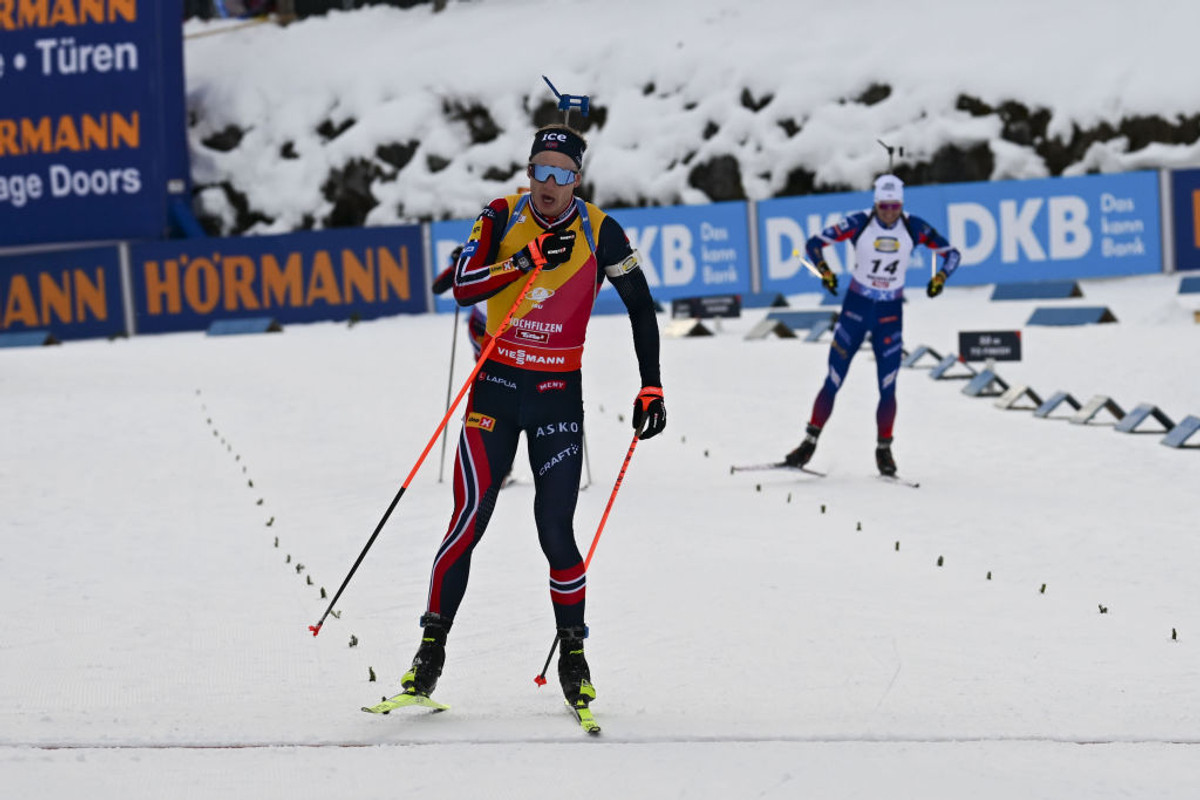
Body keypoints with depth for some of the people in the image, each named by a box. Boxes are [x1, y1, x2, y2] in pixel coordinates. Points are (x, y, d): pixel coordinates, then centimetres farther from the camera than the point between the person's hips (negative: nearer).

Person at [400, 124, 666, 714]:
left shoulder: (599, 232, -6)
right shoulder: (502, 218, -4)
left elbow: (641, 307, 2)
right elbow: (463, 287, -15)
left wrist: (651, 388, -3)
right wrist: (526, 259, -28)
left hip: (558, 394, -1)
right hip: (496, 383, 1)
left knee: (556, 531, -7)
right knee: (469, 519, -7)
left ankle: (573, 654, 11)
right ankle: (432, 647, 3)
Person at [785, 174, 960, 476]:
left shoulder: (914, 227, -7)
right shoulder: (859, 223, -12)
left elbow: (950, 253, 1)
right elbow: (814, 243, -6)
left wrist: (940, 277, -17)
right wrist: (825, 271, -23)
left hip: (890, 313, 1)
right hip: (856, 307, -1)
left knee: (887, 388, -5)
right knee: (833, 382, -1)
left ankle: (883, 450, 11)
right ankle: (809, 443, 11)